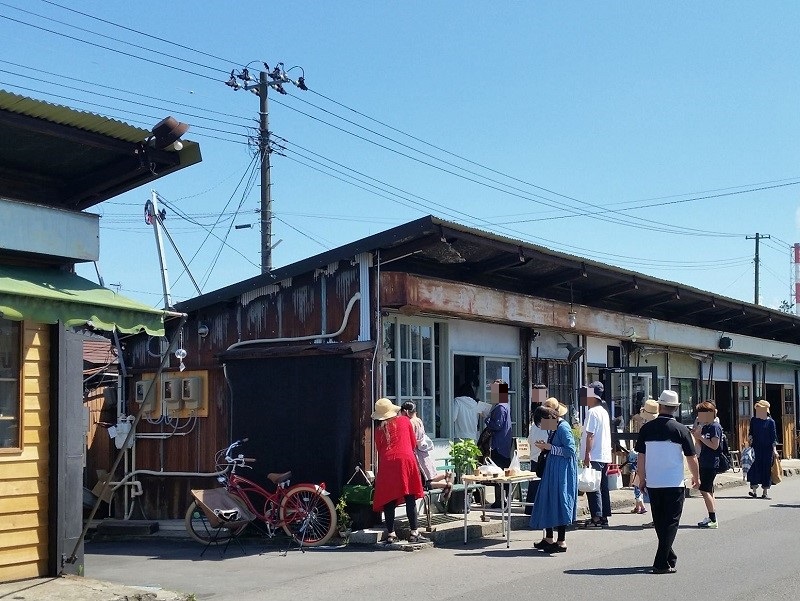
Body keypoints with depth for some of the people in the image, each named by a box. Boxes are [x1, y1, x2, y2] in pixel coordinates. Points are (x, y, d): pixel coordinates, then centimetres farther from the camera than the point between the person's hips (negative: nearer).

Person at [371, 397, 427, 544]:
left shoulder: (379, 429, 14)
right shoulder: (405, 421, 13)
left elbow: (379, 450, 16)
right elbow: (413, 443, 18)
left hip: (387, 462, 1)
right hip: (406, 460, -1)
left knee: (389, 499, 5)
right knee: (410, 499, 0)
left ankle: (390, 534, 5)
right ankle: (414, 533, -2)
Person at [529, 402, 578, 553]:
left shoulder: (563, 427, -16)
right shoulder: (554, 428, 11)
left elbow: (570, 451, -21)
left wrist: (549, 447, -18)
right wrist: (545, 447, 2)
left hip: (562, 472, -10)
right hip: (552, 470, 10)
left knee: (559, 500, -5)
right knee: (547, 502, 12)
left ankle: (561, 542, 2)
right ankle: (549, 539, 20)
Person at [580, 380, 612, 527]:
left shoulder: (592, 412, -12)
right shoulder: (604, 412, 16)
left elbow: (590, 435, -17)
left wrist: (587, 454, -17)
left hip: (594, 456, -9)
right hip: (605, 456, 9)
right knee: (603, 487, 10)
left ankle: (596, 517, -8)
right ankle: (604, 517, 13)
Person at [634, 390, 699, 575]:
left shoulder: (647, 428, -1)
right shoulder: (680, 429, -8)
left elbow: (641, 456, 2)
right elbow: (691, 457, -3)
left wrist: (642, 479, 14)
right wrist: (696, 477, 13)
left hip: (653, 483, 3)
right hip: (674, 483, -3)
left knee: (659, 523, 17)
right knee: (671, 523, 2)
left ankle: (670, 557, 30)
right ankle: (661, 563, -6)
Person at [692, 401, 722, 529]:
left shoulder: (715, 427, -12)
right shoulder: (704, 427, 14)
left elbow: (714, 445, -20)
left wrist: (700, 436, -15)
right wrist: (696, 435, 3)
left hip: (711, 464, -9)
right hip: (703, 463, 9)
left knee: (705, 490, -12)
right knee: (708, 491, 11)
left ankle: (713, 520, -11)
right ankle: (711, 518, 16)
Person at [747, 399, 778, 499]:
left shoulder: (770, 422, -1)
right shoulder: (753, 420, 7)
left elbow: (774, 436, -1)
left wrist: (774, 449, -8)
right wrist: (750, 441, -2)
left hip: (767, 448, -1)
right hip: (756, 447, 2)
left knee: (767, 468, 1)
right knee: (755, 467, -8)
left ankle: (765, 492, 7)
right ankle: (754, 490, -6)